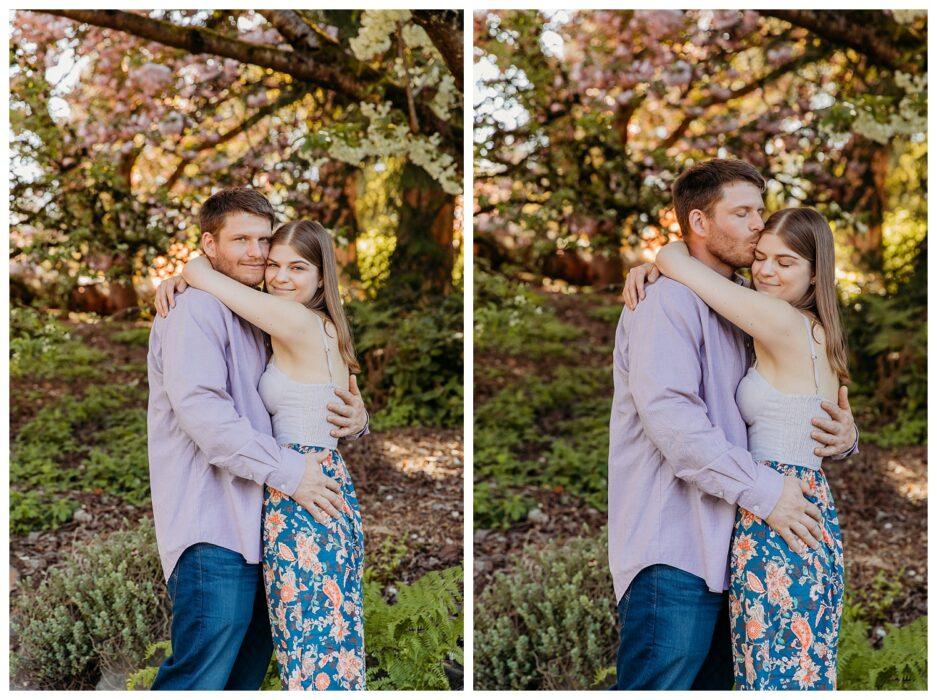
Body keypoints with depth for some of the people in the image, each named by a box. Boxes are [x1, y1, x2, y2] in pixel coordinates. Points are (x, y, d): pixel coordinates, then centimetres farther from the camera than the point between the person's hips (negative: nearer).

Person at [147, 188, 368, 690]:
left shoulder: (257, 319, 22)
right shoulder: (196, 310, -7)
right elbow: (201, 409, -20)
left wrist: (355, 419, 4)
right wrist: (287, 470, -20)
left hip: (253, 528, 10)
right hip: (212, 532, -10)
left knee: (248, 671, 14)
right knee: (201, 678, -11)